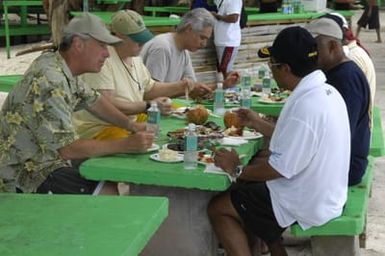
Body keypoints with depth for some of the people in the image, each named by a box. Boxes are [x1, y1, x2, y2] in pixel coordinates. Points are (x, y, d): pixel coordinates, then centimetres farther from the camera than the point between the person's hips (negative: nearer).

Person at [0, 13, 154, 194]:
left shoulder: (64, 67, 3)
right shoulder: (49, 83, -26)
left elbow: (93, 100, 18)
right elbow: (68, 149, -26)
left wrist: (131, 125, 3)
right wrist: (126, 145, -21)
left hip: (47, 157, 9)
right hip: (25, 174, -9)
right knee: (109, 194, -17)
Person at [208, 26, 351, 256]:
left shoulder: (304, 105, -29)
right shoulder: (328, 92, 1)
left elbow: (281, 168, -26)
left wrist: (237, 170, -11)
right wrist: (260, 124, 19)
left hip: (306, 206, -9)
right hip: (327, 194, 10)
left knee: (217, 209, -1)